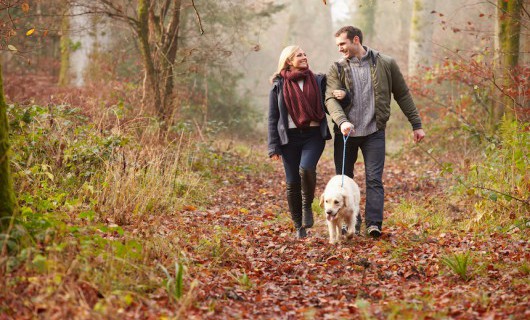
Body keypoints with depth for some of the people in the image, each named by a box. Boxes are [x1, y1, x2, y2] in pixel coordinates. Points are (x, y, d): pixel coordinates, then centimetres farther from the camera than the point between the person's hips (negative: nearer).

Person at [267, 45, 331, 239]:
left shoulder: (318, 81, 9)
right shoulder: (279, 85, 6)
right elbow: (273, 117, 5)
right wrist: (274, 147, -2)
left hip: (314, 135, 0)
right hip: (290, 137, 0)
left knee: (306, 168, -26)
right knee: (292, 182, 0)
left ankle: (307, 205, 0)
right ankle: (299, 226, 15)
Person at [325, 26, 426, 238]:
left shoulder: (385, 64, 1)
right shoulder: (337, 69, 2)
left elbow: (402, 95, 8)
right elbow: (331, 99, -11)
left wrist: (416, 124, 7)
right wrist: (342, 121, -29)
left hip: (374, 132, -2)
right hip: (345, 133, 2)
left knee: (374, 179, -8)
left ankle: (374, 224, -10)